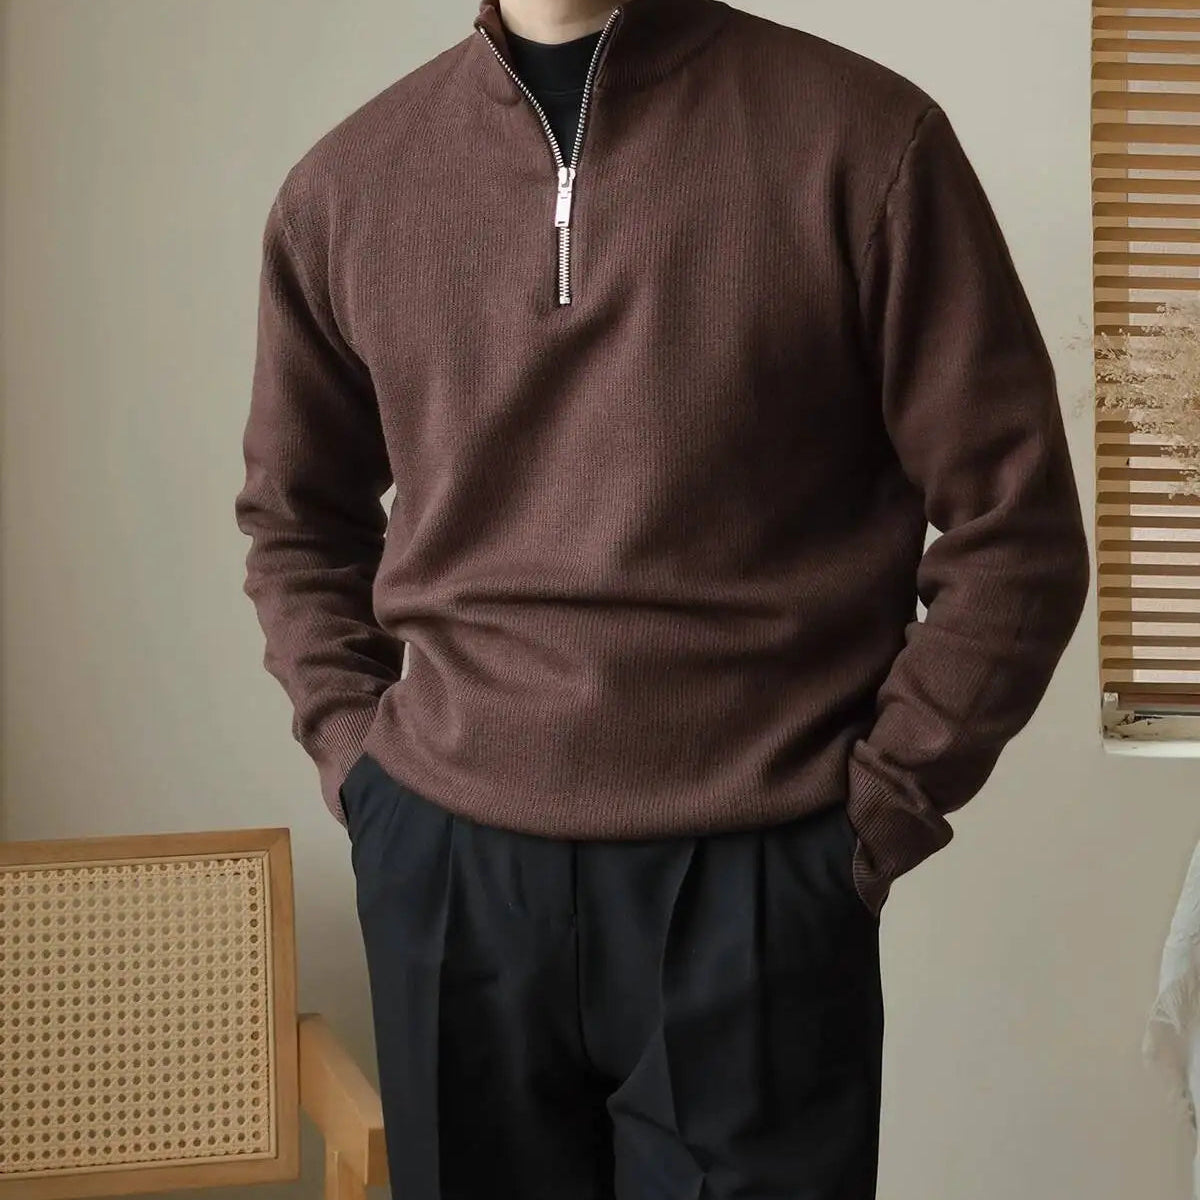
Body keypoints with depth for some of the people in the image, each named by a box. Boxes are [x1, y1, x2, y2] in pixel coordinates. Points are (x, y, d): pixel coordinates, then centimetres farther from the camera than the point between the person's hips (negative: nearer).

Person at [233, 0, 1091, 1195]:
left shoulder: (857, 134, -6)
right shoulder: (344, 185, 5)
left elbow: (1014, 525, -2)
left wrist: (883, 808, -4)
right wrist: (350, 749, 8)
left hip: (753, 878, -3)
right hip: (443, 869, 3)